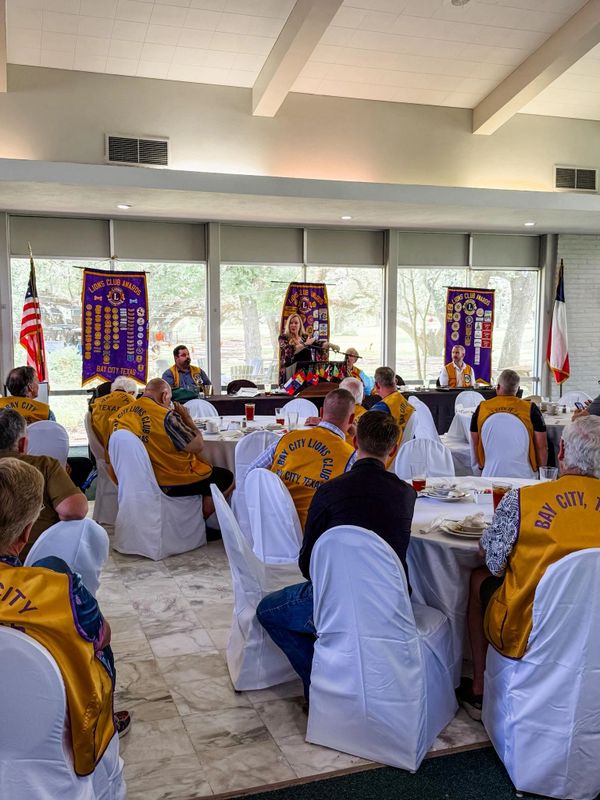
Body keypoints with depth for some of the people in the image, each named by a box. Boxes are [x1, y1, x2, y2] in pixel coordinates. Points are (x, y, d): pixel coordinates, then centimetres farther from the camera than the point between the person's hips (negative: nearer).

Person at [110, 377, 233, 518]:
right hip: (173, 482, -8)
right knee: (228, 478, 11)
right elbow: (198, 446, -19)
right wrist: (187, 418, -4)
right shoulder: (165, 415, -23)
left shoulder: (119, 414, -3)